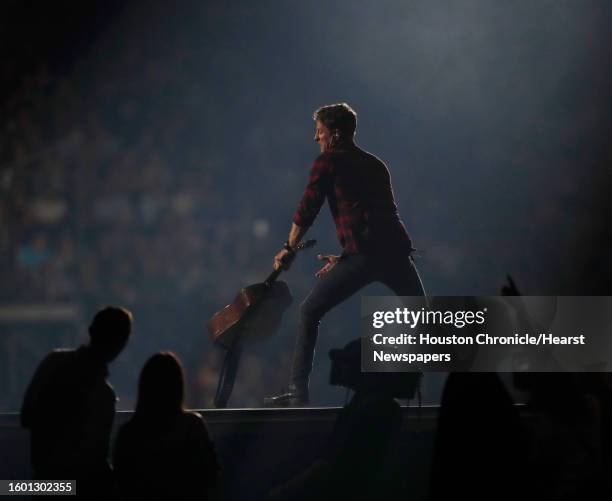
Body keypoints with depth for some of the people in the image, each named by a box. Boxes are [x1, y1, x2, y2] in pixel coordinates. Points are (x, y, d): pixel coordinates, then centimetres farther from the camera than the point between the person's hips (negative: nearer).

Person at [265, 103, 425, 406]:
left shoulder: (328, 162, 6)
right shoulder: (376, 165, 26)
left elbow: (307, 211, 3)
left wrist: (289, 250, 16)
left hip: (363, 256, -6)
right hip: (397, 253, 6)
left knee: (309, 313, 6)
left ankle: (298, 391, -1)